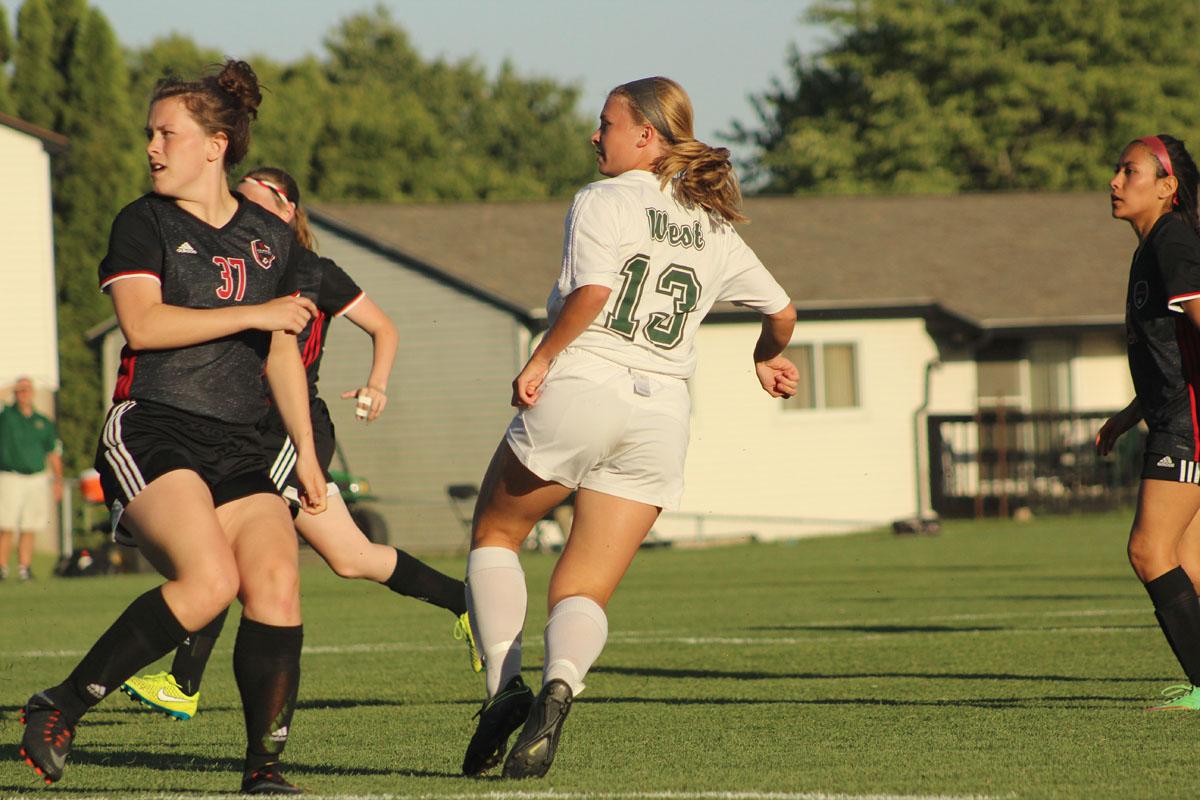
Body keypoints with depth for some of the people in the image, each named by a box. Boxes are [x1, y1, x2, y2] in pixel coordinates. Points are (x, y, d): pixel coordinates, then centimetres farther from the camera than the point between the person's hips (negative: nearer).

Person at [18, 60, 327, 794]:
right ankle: (59, 710, -14)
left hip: (237, 448, 5)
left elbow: (282, 352, 23)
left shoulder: (271, 239, 16)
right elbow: (142, 322, -14)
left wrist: (306, 452, 20)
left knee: (278, 586, -13)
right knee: (210, 580, -25)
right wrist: (253, 313, -15)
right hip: (151, 435, -5)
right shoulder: (144, 224, 2)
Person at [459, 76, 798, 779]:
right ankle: (560, 684, -27)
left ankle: (504, 684, 1)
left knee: (496, 534, 19)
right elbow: (782, 310, 25)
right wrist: (770, 357, 45)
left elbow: (592, 290, -18)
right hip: (663, 413, 5)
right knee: (585, 594, 5)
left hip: (581, 388, -5)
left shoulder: (604, 201, -1)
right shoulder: (715, 230, 17)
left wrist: (540, 359, -9)